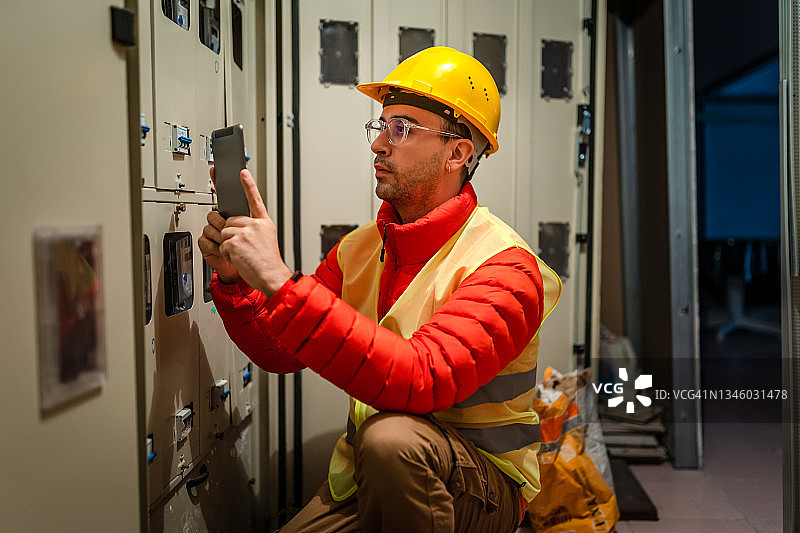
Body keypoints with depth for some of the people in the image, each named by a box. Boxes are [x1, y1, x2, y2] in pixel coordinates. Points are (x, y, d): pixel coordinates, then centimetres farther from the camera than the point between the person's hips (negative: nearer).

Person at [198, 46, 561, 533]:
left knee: (391, 436, -33)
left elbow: (420, 381, -35)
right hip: (365, 476, 6)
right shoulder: (361, 247, 2)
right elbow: (280, 354, 4)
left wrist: (281, 282, -37)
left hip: (482, 486, -5)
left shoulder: (504, 265, -19)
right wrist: (234, 279, -15)